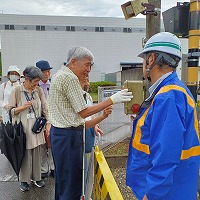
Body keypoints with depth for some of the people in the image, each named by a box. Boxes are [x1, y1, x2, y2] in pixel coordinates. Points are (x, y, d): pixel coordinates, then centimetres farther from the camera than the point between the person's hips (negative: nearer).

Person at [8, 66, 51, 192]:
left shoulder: (39, 90, 1)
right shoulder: (17, 91, -7)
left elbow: (45, 109, 2)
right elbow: (10, 111, -3)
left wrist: (48, 124, -5)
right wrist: (23, 107, -18)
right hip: (23, 128, -3)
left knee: (37, 154, 12)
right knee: (25, 154, 5)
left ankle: (36, 177, 29)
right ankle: (24, 180, 23)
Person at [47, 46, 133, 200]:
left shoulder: (59, 75, 15)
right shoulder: (70, 78, -16)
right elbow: (83, 112, -15)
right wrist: (112, 100, -15)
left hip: (59, 132, 11)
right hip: (68, 135, -11)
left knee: (62, 178, 20)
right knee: (71, 181, -1)